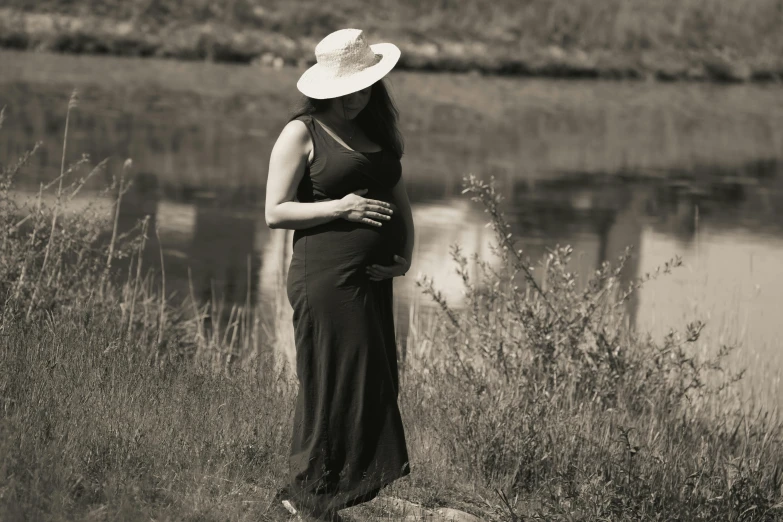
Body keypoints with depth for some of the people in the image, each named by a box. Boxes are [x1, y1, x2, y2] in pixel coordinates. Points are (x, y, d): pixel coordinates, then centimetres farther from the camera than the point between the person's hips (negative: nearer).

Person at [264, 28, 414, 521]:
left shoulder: (378, 130, 16)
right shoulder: (303, 133, -3)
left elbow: (399, 197, 23)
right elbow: (275, 212, -6)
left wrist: (406, 250, 6)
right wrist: (340, 209, -17)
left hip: (373, 278, 7)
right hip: (326, 277, -7)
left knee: (378, 385, 6)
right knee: (332, 387, -8)